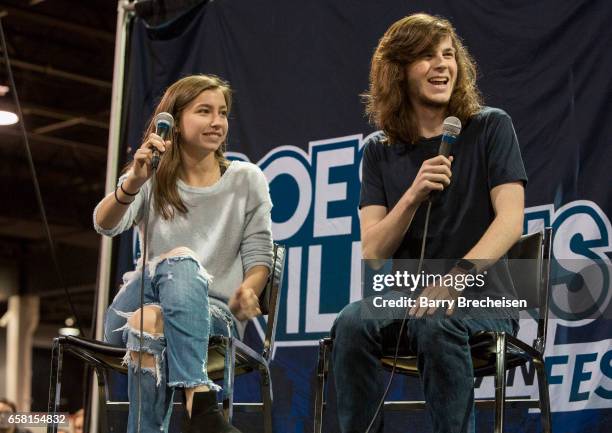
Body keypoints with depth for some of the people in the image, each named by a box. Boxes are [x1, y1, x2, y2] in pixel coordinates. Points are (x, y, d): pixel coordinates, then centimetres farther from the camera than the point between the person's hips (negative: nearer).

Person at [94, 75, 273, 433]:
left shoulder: (247, 179, 11)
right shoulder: (151, 179, 9)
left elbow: (259, 256, 5)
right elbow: (105, 225, -10)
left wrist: (246, 291, -19)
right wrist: (133, 183, -32)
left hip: (215, 313, -1)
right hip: (133, 309, 1)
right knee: (180, 258, -34)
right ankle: (200, 404, -45)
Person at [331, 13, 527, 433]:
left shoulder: (491, 127, 2)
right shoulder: (380, 150, 9)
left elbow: (510, 221, -10)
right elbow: (372, 253, 0)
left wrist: (457, 277, -27)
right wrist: (413, 197, -17)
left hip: (482, 298, -2)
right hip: (405, 299, 3)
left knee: (437, 325, -36)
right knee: (353, 322, -30)